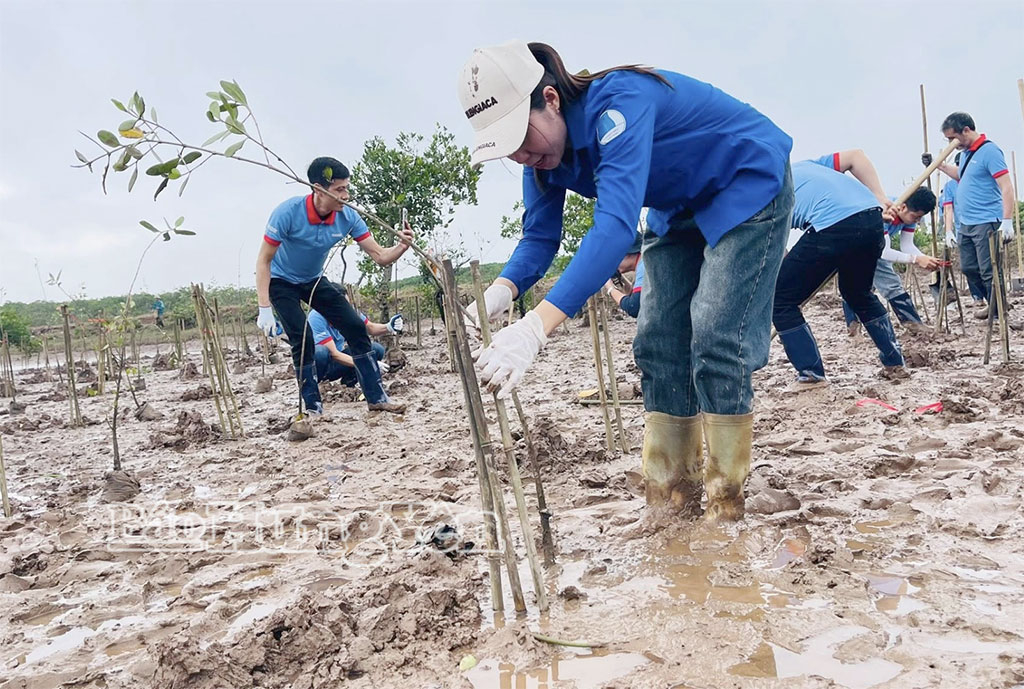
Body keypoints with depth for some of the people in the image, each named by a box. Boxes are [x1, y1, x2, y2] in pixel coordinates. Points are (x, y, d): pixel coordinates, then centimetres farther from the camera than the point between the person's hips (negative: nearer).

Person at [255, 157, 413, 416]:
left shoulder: (347, 217, -19)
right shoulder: (288, 212, -31)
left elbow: (380, 256, -17)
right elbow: (264, 261, -26)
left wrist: (402, 246, -40)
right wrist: (265, 309, -31)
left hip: (314, 280, 5)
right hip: (281, 282, -4)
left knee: (355, 327, -5)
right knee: (302, 338, -19)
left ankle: (376, 397, 3)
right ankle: (313, 409, -4)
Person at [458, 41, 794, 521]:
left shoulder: (617, 103, -36)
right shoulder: (543, 149, -11)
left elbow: (616, 224, -48)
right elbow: (539, 237, -9)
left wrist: (536, 328, -58)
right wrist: (500, 292, -32)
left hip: (749, 188, -8)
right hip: (681, 211, 8)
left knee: (715, 342, -18)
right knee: (658, 345, 0)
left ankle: (725, 511, -7)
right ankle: (671, 501, 7)